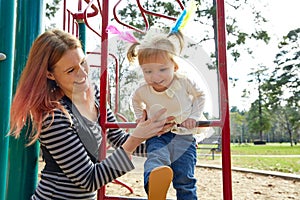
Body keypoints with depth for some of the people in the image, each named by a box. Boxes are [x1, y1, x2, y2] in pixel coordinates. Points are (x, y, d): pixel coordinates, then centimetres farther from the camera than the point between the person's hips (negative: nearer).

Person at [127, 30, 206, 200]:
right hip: (157, 136, 0)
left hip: (184, 136, 1)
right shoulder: (142, 91, -7)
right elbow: (136, 101, 20)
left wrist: (194, 116, -1)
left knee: (185, 180, 1)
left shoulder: (184, 82, -12)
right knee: (156, 157, -34)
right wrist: (140, 116, 7)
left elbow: (200, 95, 9)